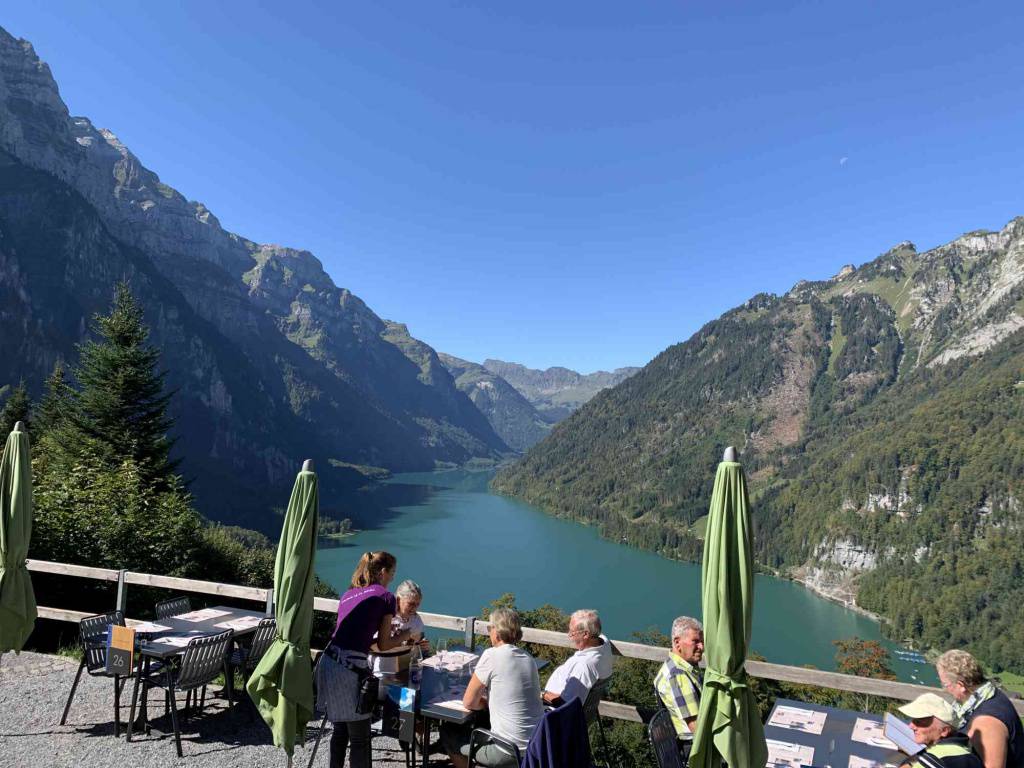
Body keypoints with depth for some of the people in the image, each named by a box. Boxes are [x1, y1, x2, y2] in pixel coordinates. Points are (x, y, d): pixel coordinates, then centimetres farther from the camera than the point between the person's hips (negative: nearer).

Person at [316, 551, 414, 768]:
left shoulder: (348, 594, 19)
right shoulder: (386, 597, 0)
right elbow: (383, 645, 4)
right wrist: (406, 635, 22)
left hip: (328, 662, 7)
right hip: (348, 670, -7)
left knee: (340, 730, 22)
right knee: (360, 738, 5)